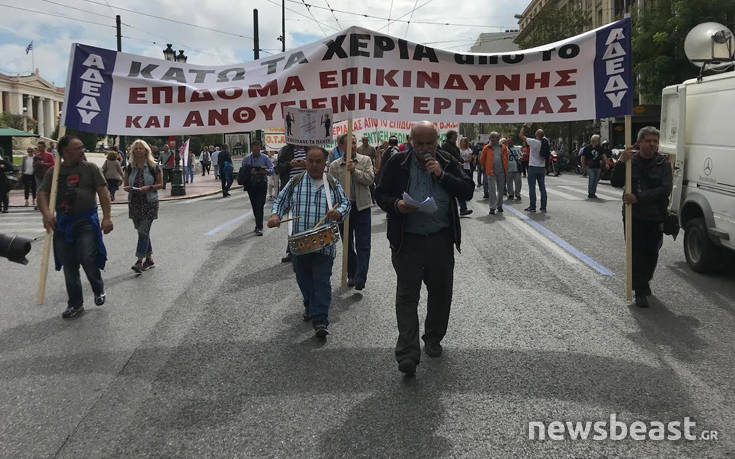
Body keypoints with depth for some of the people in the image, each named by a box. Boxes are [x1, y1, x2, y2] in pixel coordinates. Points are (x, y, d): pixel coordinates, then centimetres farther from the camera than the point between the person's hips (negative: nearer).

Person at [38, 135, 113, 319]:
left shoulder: (90, 168, 1)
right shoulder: (53, 172, 8)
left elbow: (103, 192, -2)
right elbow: (42, 194, 0)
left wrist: (107, 217, -11)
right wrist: (46, 212, -20)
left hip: (87, 222, -3)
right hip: (63, 223, 3)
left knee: (88, 259, -14)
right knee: (68, 266, 7)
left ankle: (99, 290, 17)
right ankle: (75, 304, 20)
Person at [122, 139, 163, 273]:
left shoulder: (153, 166, -3)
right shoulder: (130, 167, 9)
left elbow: (160, 184, -1)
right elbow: (125, 184, 13)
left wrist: (149, 187, -18)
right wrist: (126, 188, -10)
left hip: (149, 203, -5)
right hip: (134, 202, 5)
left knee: (143, 231, -11)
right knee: (142, 231, 11)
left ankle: (139, 261, -11)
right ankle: (149, 258, 23)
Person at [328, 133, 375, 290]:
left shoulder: (365, 160, 1)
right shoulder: (334, 166, 2)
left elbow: (370, 179, -10)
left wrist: (354, 171, -21)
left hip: (362, 206, -1)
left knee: (363, 244, -6)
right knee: (348, 244, 12)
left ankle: (360, 278, -7)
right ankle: (351, 275, 24)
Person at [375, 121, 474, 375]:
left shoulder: (448, 162, 6)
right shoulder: (397, 163, 1)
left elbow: (467, 192, 0)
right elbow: (381, 194, 4)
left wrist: (442, 175, -12)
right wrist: (396, 204, -17)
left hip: (441, 240, 3)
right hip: (407, 240, -2)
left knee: (441, 292, 13)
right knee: (407, 295, -7)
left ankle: (433, 340, 33)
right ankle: (407, 354, -7)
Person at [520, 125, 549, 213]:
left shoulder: (533, 142, -15)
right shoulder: (545, 142, 0)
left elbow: (521, 136, -7)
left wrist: (524, 126, 4)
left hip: (533, 167, -5)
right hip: (542, 168, 5)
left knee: (532, 188, -1)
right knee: (542, 188, 8)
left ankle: (533, 207, -1)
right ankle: (543, 207, 9)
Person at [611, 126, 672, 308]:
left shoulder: (663, 163, -2)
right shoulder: (631, 160, 1)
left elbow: (665, 189, -13)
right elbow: (615, 183, -6)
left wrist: (639, 198, -22)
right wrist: (621, 163, -21)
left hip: (655, 218, 1)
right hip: (634, 216, -1)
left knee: (651, 253, 10)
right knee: (637, 253, -3)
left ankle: (645, 282, 34)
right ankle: (641, 291, 5)